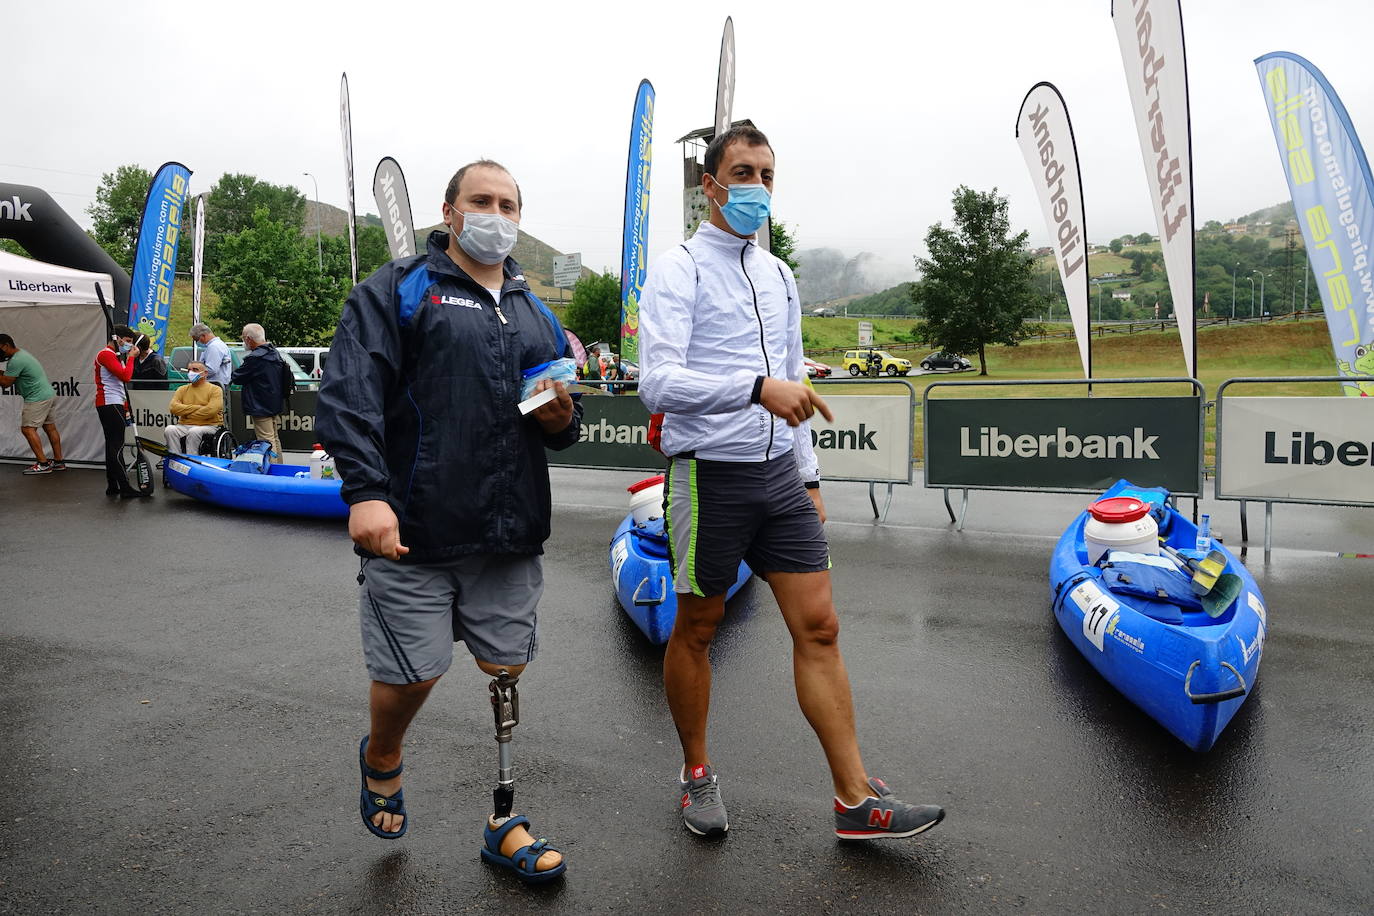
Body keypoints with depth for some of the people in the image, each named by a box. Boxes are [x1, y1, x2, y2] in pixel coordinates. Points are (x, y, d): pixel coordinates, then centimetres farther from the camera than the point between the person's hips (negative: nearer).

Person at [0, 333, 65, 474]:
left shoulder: (16, 360, -17)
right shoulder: (21, 353, 15)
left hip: (38, 398, -10)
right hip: (50, 394, 10)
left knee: (28, 429, -8)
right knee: (50, 427, 12)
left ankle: (43, 464, -12)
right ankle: (59, 461, 16)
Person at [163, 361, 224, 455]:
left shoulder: (215, 389, 3)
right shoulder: (182, 389, 18)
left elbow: (211, 410, -14)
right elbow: (173, 408, 1)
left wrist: (186, 413, -4)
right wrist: (197, 407, -8)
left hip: (209, 426, -4)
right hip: (184, 426, 4)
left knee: (194, 432, -35)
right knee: (169, 430, -25)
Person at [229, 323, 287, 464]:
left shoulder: (254, 358, -21)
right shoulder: (275, 353, 8)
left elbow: (236, 378, -13)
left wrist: (232, 376, 10)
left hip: (261, 408, -9)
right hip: (275, 405, 9)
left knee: (266, 441, -7)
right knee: (274, 439, 17)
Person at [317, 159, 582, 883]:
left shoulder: (535, 313, 19)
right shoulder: (395, 291, 2)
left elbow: (563, 428, 25)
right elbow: (349, 395, -12)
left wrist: (563, 417, 0)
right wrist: (365, 491, -25)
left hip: (509, 534, 5)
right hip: (413, 529, -4)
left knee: (505, 672, 9)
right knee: (412, 673, 1)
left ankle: (505, 822, 26)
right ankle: (382, 760, 37)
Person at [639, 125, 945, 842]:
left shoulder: (779, 276, 16)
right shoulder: (678, 271, -6)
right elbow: (657, 382, -20)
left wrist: (808, 477, 17)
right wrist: (758, 387, -31)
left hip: (780, 475, 6)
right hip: (709, 474, -6)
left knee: (818, 627, 3)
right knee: (696, 629, 8)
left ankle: (856, 799, 11)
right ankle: (696, 772, 29)